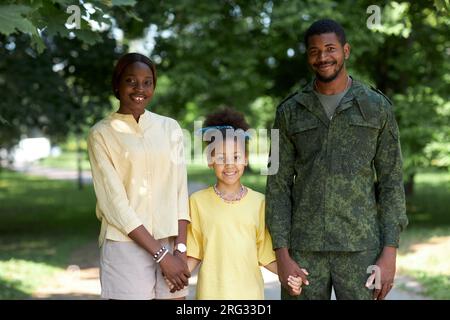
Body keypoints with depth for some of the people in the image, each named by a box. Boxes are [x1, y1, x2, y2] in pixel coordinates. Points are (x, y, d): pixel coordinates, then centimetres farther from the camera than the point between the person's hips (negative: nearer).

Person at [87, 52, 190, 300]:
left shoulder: (170, 128, 10)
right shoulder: (101, 134, 0)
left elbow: (180, 191, 6)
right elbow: (115, 202, -7)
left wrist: (180, 249, -6)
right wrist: (160, 254, -12)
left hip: (170, 243, 3)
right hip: (126, 246, -3)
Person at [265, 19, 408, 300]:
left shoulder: (377, 107, 3)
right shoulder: (290, 112, 6)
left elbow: (391, 182, 2)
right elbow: (279, 185, 3)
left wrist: (390, 253, -7)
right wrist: (282, 255, -6)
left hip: (361, 247, -1)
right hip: (305, 247, 1)